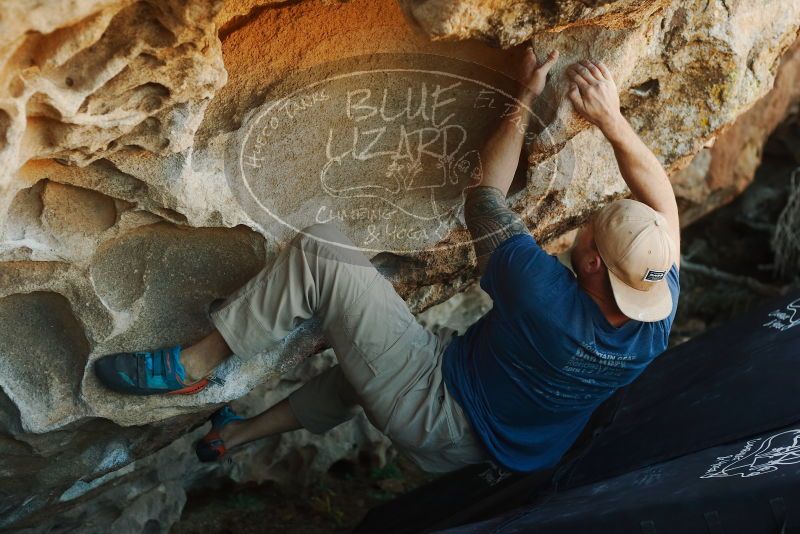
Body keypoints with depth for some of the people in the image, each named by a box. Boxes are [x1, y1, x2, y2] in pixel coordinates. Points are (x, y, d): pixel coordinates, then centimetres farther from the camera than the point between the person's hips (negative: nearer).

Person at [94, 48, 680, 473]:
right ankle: (242, 432, 43)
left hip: (440, 412, -8)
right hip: (482, 444, 8)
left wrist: (525, 99, -6)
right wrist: (612, 119, -7)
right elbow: (664, 204, 2)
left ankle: (192, 366, -3)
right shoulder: (658, 315, -14)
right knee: (372, 349, 33)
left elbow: (485, 198, -16)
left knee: (319, 249, -18)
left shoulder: (545, 295, -32)